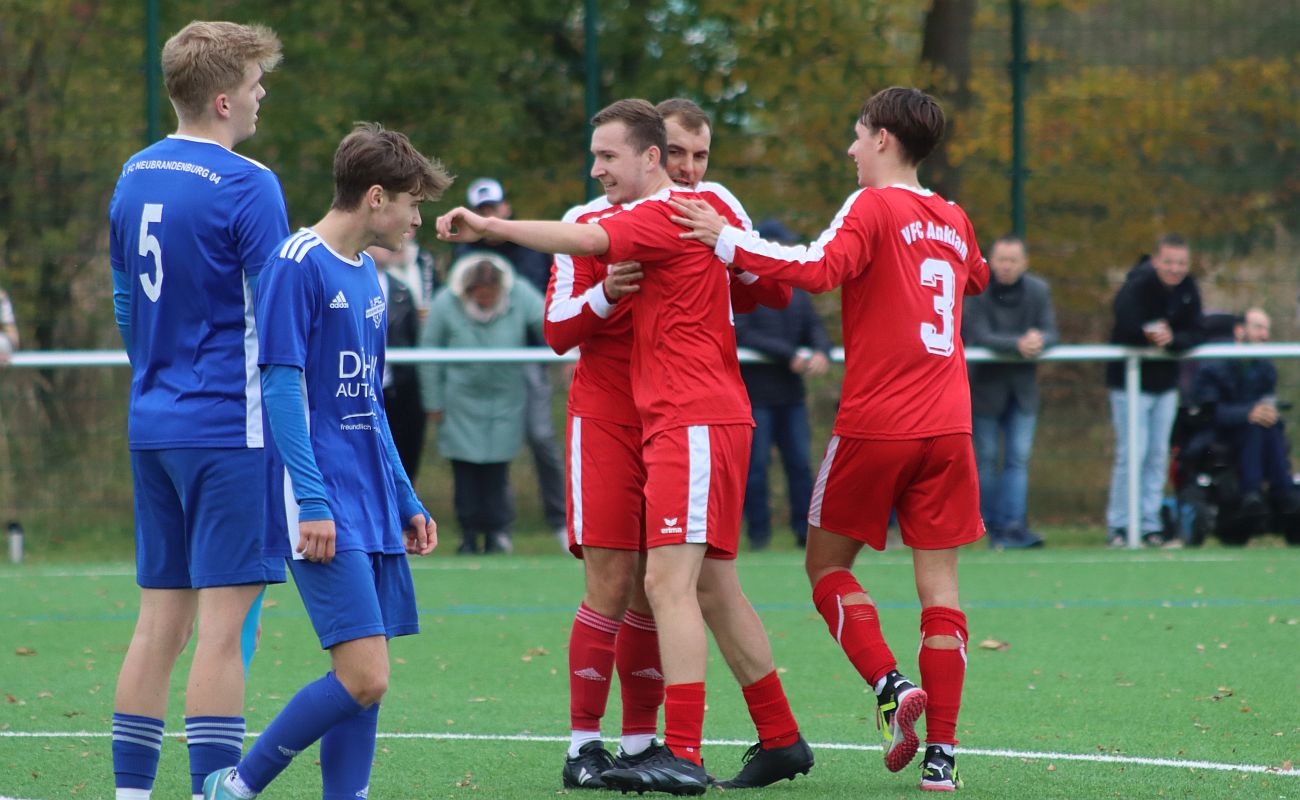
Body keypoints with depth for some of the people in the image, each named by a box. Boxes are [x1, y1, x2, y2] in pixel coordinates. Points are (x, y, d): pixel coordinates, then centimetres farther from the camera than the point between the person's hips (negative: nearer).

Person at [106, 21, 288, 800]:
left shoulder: (134, 178, 11)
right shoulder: (246, 186, -13)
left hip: (152, 423, 8)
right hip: (230, 429, -7)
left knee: (161, 617, 10)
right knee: (223, 622, -6)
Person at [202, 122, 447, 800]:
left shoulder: (367, 277, 17)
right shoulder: (299, 265, -10)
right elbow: (281, 387, -15)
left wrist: (406, 503, 22)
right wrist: (312, 500, -20)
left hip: (371, 507, 9)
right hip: (323, 508, -9)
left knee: (366, 681, 3)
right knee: (362, 679, -15)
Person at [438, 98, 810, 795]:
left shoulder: (666, 214, -11)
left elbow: (586, 240, -25)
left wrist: (490, 227, -25)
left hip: (694, 422, -10)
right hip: (681, 422, 10)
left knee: (668, 580, -15)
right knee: (712, 587, 13)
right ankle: (780, 738, 20)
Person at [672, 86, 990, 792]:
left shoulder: (873, 207, -6)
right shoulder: (953, 222, 14)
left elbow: (820, 269, -23)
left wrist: (728, 242, -20)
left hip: (875, 424, -5)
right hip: (947, 427, 5)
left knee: (827, 562, 10)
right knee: (938, 582, 3)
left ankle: (890, 685, -12)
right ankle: (941, 752, -3)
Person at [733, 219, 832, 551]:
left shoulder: (796, 290, 16)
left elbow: (814, 327, 13)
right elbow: (741, 336, -13)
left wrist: (820, 352, -10)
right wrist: (789, 354, -17)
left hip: (791, 392, 5)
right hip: (756, 392, -5)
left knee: (800, 463, 4)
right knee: (756, 464, -2)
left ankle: (806, 531, 7)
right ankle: (758, 533, 3)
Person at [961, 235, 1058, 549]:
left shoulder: (1039, 290, -2)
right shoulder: (976, 290, -12)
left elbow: (1051, 334, -5)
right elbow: (980, 337, -21)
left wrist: (1039, 340, -29)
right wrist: (1018, 343, -34)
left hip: (1022, 384, 2)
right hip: (986, 384, -2)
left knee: (1019, 459, -5)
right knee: (987, 459, 1)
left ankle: (1013, 526, -10)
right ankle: (993, 525, 11)